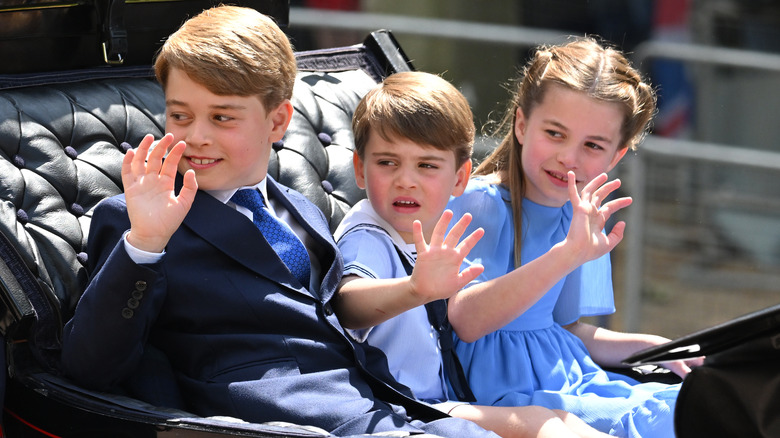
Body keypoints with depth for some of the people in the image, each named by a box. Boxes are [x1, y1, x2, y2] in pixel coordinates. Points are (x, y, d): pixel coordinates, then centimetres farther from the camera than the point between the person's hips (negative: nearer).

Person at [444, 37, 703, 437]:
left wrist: (655, 347, 7)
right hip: (500, 385, -8)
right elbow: (467, 322, -27)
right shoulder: (479, 203, -12)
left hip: (570, 379, 8)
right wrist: (564, 256, -36)